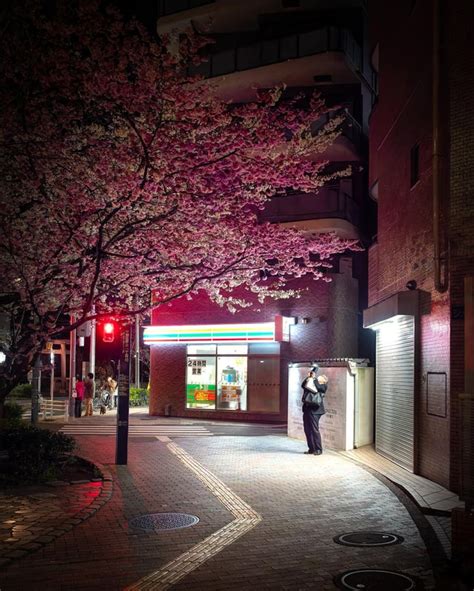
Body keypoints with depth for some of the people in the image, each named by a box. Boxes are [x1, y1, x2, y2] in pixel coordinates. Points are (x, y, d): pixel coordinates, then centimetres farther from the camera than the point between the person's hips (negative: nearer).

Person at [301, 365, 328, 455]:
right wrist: (308, 377, 5)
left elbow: (318, 387, -15)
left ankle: (318, 449, -1)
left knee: (314, 430, -7)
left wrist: (314, 378, -4)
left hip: (315, 410, -7)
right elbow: (303, 385, 12)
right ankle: (311, 449, 14)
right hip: (307, 409, 7)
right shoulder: (312, 384, 21)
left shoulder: (323, 386, 4)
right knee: (307, 430, 7)